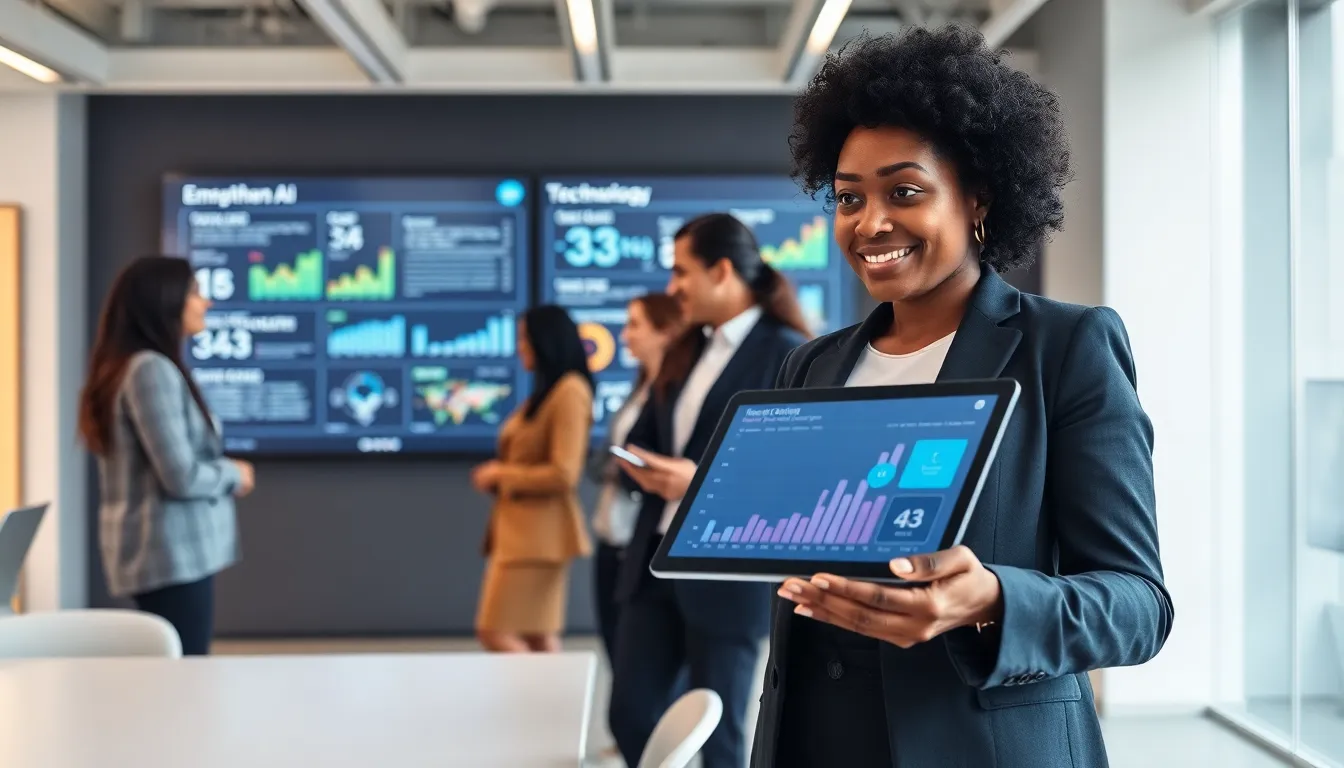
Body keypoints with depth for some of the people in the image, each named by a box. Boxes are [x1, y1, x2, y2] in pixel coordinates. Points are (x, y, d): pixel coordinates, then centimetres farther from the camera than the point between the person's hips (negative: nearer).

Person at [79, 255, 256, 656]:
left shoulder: (126, 367, 15)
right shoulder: (151, 370, -16)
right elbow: (181, 477, -21)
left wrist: (223, 473, 5)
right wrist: (234, 475, -3)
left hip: (158, 552, 10)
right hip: (172, 553, -10)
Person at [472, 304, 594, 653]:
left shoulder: (570, 392, -14)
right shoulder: (545, 392, 15)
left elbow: (563, 475, -19)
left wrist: (502, 475, -9)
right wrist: (497, 474, 7)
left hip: (539, 532, -9)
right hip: (523, 529, 9)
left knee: (496, 633, -8)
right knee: (539, 638, 9)